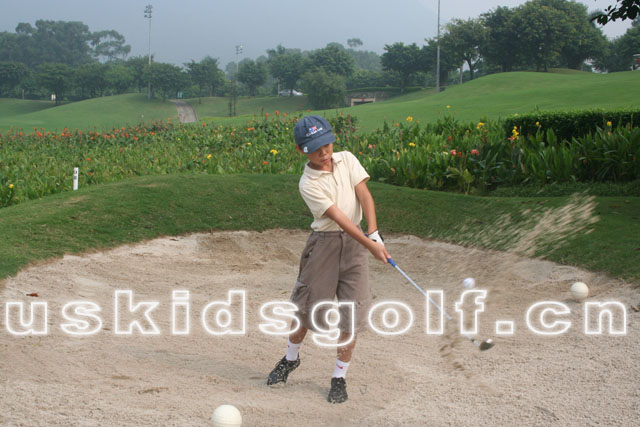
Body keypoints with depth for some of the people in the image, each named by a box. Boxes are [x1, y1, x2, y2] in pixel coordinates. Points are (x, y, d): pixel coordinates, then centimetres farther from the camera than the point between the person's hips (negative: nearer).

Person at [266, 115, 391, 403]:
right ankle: (291, 358, 33)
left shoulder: (347, 160, 1)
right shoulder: (308, 184, -11)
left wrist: (373, 234, -18)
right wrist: (370, 246, -24)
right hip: (324, 242, -2)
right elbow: (338, 217, -18)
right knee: (307, 306, 6)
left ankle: (339, 377, 10)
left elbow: (364, 195, -4)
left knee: (352, 314, -1)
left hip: (355, 242, 3)